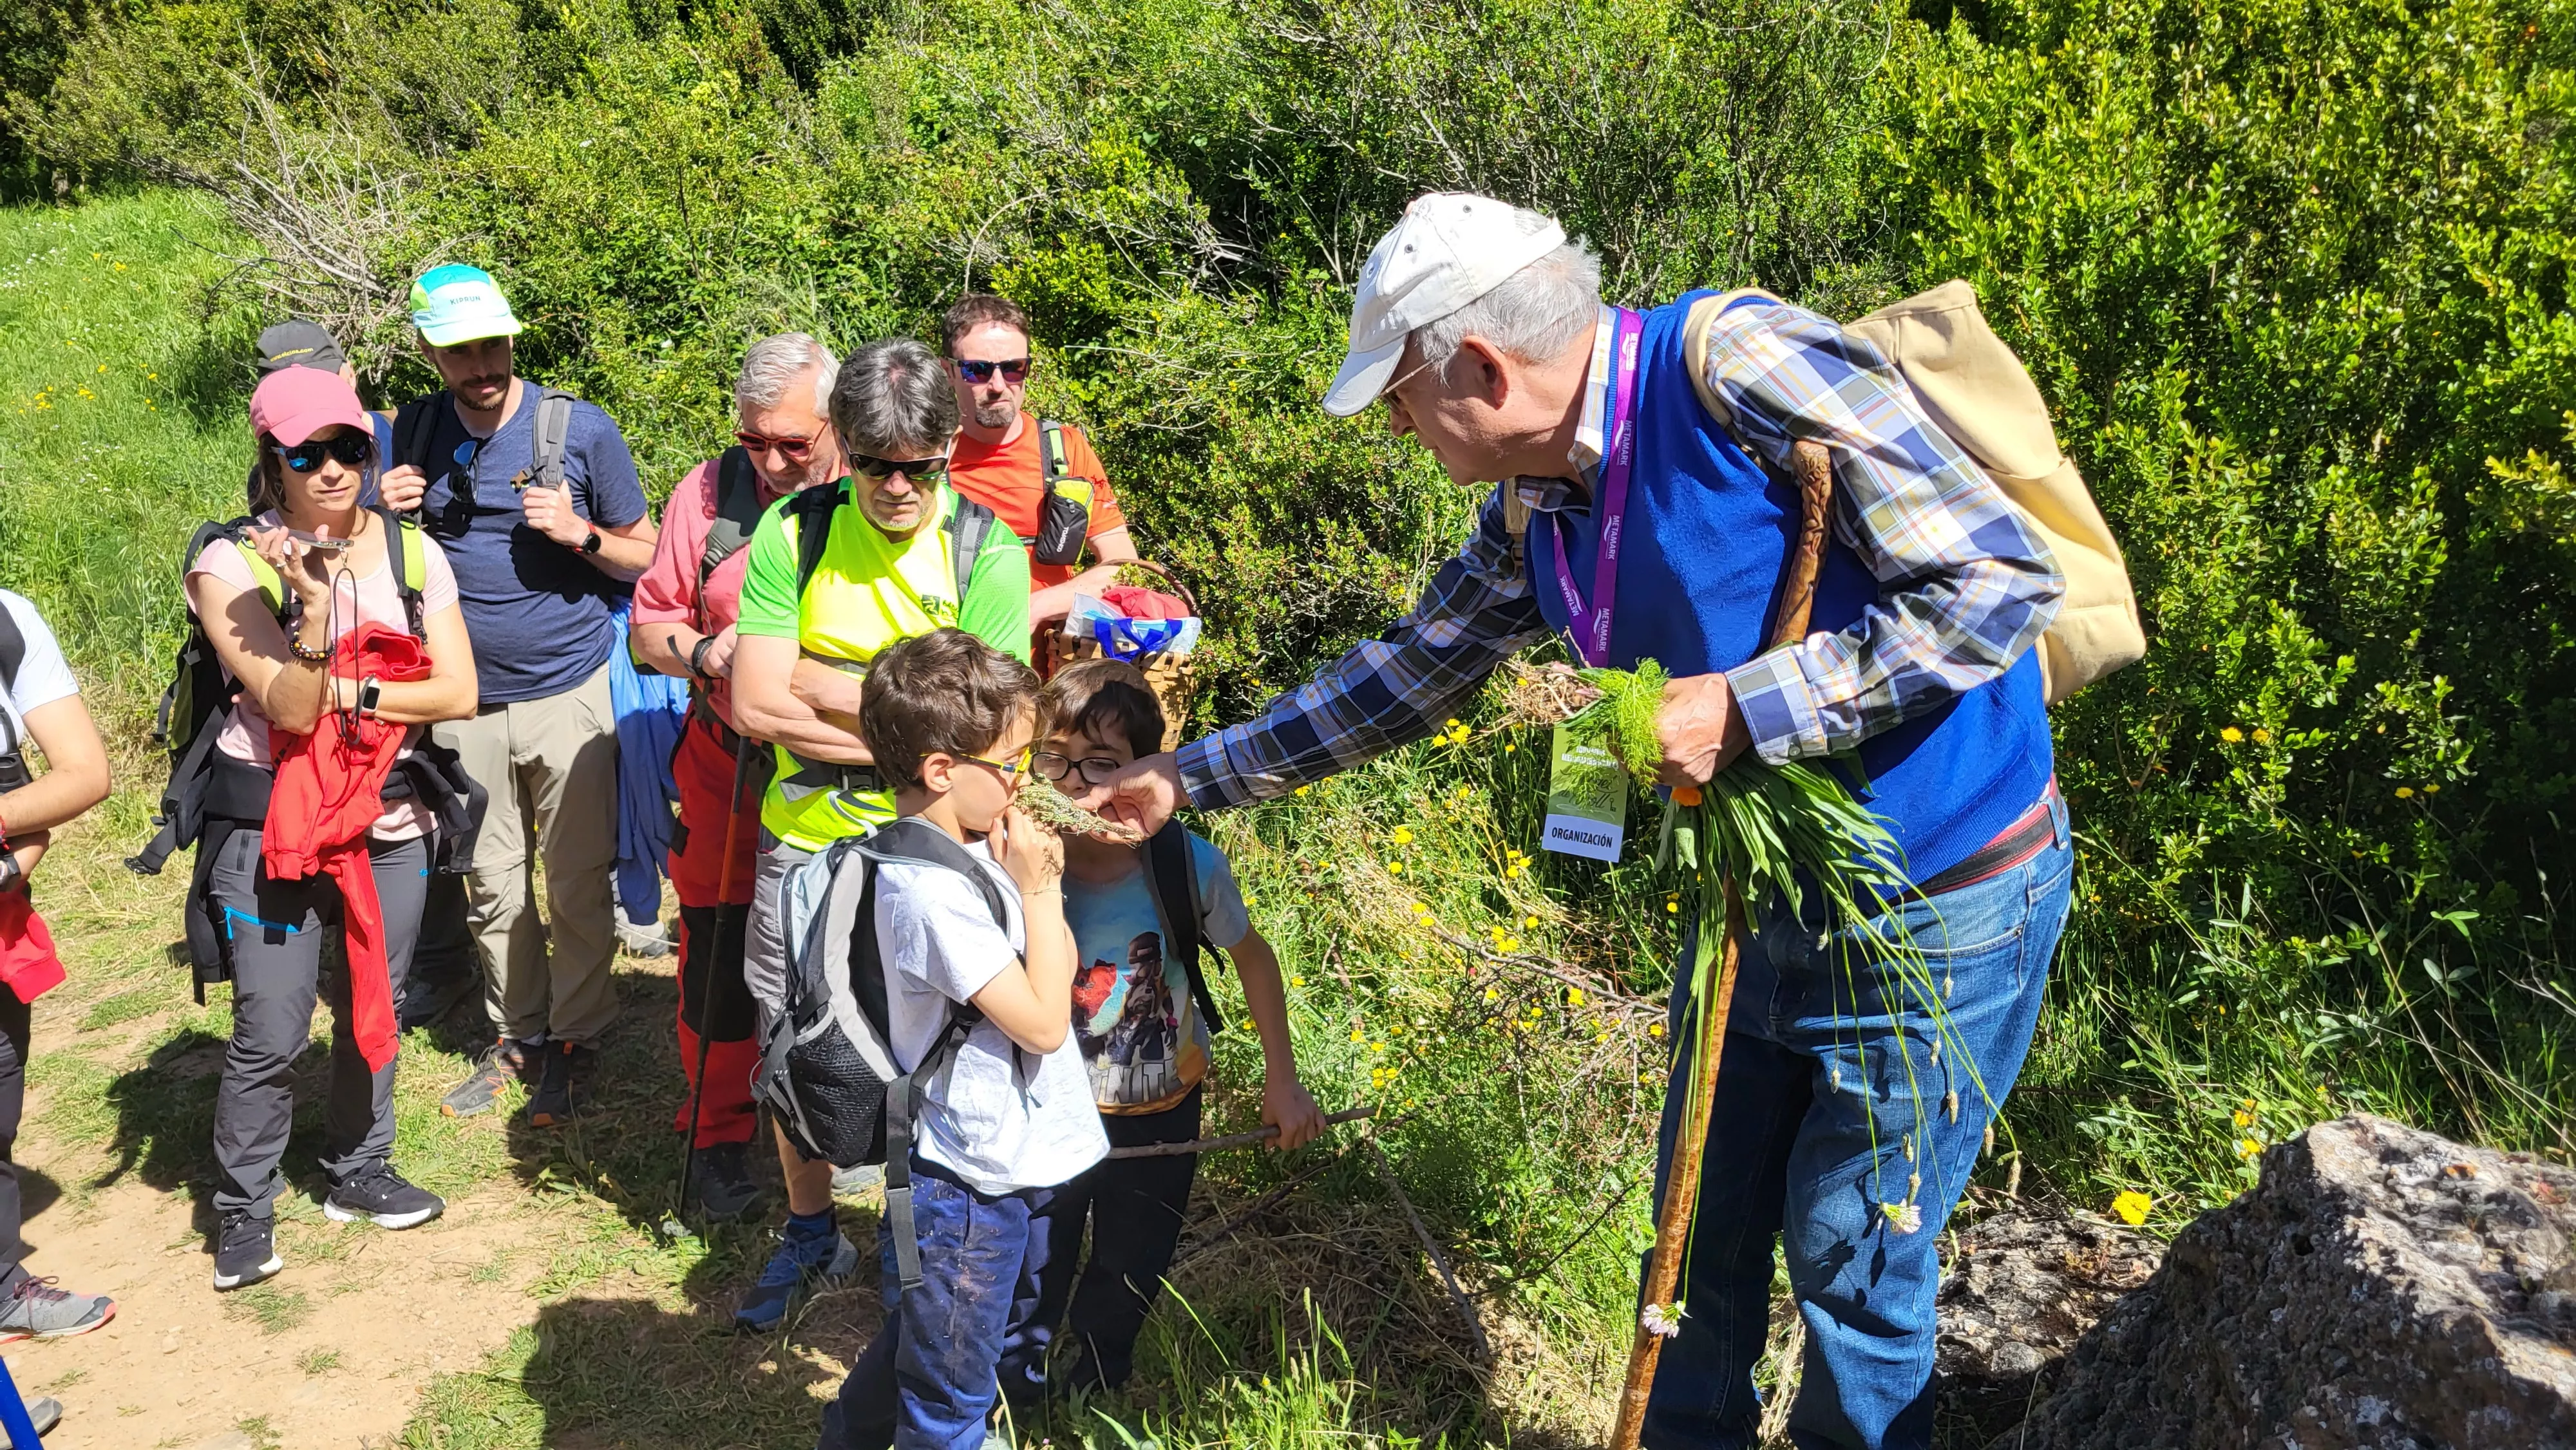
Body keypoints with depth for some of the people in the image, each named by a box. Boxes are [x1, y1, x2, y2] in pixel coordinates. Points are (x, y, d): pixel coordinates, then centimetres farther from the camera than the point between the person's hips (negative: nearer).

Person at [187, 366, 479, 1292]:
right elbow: (288, 710, -18)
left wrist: (344, 695, -15)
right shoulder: (233, 566, -10)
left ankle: (358, 1173, 35)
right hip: (272, 830, -4)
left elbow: (458, 693, -5)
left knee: (372, 1010, 16)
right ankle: (242, 1211, 18)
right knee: (271, 1035, -3)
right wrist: (314, 607, -30)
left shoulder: (411, 551, 0)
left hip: (391, 823, 4)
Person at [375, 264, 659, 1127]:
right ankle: (518, 1036, 28)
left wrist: (580, 534, -19)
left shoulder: (581, 430, -8)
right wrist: (384, 518, -9)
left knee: (577, 885, 3)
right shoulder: (411, 435, 1)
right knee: (492, 882, 14)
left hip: (567, 692, -3)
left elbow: (645, 557, 0)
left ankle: (576, 1040, 18)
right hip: (465, 698, 4)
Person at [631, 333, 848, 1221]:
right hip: (729, 765, 2)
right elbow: (649, 629, 7)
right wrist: (702, 652, -14)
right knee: (718, 949, 6)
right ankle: (718, 1132, 25)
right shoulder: (709, 492, 1)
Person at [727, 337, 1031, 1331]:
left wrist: (819, 680, -16)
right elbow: (756, 704, -12)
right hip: (804, 841, 2)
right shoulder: (794, 533, -6)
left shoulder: (986, 554, -10)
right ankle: (810, 1234, 39)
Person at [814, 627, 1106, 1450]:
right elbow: (1044, 1022, -24)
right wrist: (1041, 892, -17)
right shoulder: (931, 892, -28)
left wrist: (1035, 881, -8)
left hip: (1005, 1167, 9)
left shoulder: (974, 845, 0)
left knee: (916, 1338, 30)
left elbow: (1058, 982, 6)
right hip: (970, 1192, -9)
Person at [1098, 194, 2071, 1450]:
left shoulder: (1737, 365, -25)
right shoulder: (1531, 511, 1)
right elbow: (1407, 675, 14)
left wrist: (1739, 710, -27)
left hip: (1938, 904, -7)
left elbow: (2004, 578, -25)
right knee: (1706, 1230, 19)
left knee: (1851, 1262, 7)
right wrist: (1188, 779, 14)